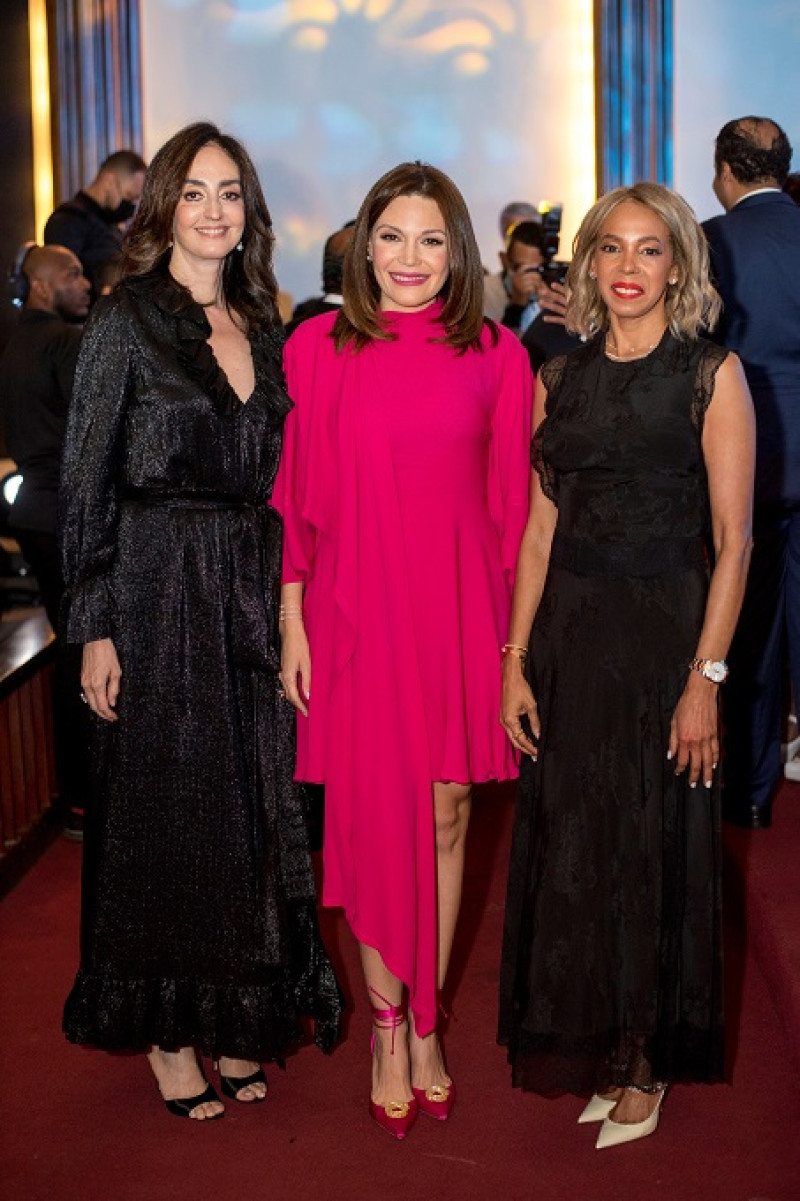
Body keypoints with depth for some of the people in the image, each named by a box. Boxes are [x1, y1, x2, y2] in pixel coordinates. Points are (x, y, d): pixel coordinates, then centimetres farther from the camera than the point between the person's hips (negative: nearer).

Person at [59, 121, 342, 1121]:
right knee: (162, 806, 4)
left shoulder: (261, 325, 11)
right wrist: (95, 629, -12)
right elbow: (86, 483, -8)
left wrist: (285, 598, 7)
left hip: (253, 589, 5)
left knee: (250, 803, 10)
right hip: (157, 591, -5)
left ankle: (233, 1018, 26)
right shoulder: (126, 320, -5)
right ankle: (166, 1031, 19)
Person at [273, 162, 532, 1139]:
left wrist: (512, 628, 2)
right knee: (371, 820, 6)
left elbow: (510, 503, 4)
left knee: (446, 818, 9)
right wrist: (292, 624, -1)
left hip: (458, 613, 1)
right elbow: (295, 498, 1)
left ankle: (425, 1023, 25)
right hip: (354, 610, -1)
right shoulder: (317, 348, -1)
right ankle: (388, 1025, 23)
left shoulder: (497, 356, 1)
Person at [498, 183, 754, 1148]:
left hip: (665, 632, -4)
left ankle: (646, 1066, 25)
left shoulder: (711, 373, -4)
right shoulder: (560, 379, 7)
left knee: (654, 850, 7)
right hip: (568, 634, 4)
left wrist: (706, 678, -14)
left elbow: (732, 540, -8)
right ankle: (590, 1052, 28)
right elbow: (539, 530, 7)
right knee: (570, 847, 9)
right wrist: (515, 660, 1)